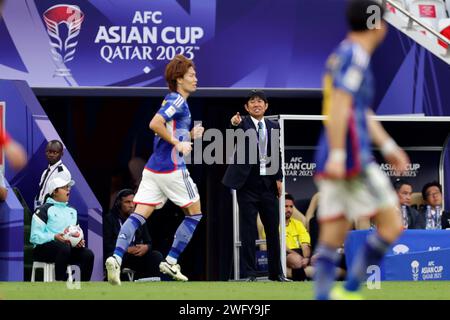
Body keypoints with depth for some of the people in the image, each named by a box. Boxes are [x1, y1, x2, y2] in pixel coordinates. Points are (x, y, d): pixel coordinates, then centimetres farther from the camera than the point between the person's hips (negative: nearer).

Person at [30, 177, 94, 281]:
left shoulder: (72, 211, 23)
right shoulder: (44, 210, 1)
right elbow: (35, 236, -8)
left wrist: (80, 241, -1)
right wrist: (54, 237, -23)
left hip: (70, 247, 6)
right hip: (44, 248, -6)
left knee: (88, 254, -23)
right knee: (64, 247, -38)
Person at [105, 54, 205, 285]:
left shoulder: (174, 100, 19)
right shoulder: (177, 100, -10)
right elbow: (155, 124, -24)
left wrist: (190, 135, 17)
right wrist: (177, 143, -18)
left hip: (153, 168, 8)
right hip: (172, 168, -8)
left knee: (139, 215, -3)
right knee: (194, 213, 9)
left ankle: (116, 257, -21)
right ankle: (171, 262, 7)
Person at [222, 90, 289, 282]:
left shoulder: (273, 127, 9)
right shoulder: (243, 124, -4)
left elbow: (276, 154, 13)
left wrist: (278, 178, 4)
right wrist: (234, 125, -49)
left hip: (268, 183, 4)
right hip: (248, 183, -4)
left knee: (273, 229, 10)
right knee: (248, 229, -3)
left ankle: (276, 272, 20)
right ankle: (249, 273, 0)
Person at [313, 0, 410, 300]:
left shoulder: (345, 55, 20)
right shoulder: (355, 56, -10)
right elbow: (339, 106, -19)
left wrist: (388, 146, 30)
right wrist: (337, 155, -23)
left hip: (334, 163, 9)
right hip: (352, 158, -9)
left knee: (332, 236, 5)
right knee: (391, 225, -3)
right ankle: (350, 290, -6)